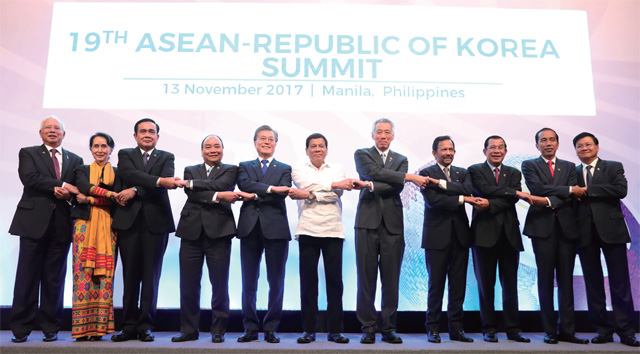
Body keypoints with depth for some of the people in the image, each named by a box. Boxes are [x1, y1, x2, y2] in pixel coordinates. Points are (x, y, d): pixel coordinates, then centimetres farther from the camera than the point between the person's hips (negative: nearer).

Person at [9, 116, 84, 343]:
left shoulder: (75, 160, 16)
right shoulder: (28, 153, 10)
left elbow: (78, 188, 9)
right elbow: (29, 178, -8)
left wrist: (67, 194, -12)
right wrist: (61, 185, -12)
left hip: (61, 225, 2)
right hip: (34, 222, -2)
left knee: (54, 277, 4)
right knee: (27, 276, 0)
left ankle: (51, 328, 11)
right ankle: (20, 329, 8)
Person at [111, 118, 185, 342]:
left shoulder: (166, 157, 12)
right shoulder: (125, 154, 12)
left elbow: (167, 181, -8)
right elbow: (131, 175, -9)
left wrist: (135, 191, -15)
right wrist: (159, 181, -23)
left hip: (156, 221, 0)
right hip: (129, 220, 1)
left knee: (151, 275, 2)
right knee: (130, 275, 4)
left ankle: (146, 326, 9)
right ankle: (129, 326, 12)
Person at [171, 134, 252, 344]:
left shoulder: (230, 170, 10)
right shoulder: (190, 170, 15)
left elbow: (220, 184, -12)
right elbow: (192, 194, -4)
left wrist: (192, 183, -8)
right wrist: (218, 196, -14)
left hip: (218, 232, -2)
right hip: (192, 232, 2)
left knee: (220, 285, 3)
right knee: (188, 285, 5)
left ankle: (218, 331, 15)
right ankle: (189, 330, 19)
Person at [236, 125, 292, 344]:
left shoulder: (284, 169, 12)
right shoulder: (244, 167, 15)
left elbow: (283, 193, -6)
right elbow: (244, 184, -8)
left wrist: (256, 196, -10)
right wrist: (270, 189, -17)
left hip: (275, 229, -1)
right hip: (250, 228, 1)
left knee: (276, 282, 2)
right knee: (249, 281, 5)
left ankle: (271, 329, 13)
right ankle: (251, 328, 15)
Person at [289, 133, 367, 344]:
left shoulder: (337, 169, 13)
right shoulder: (299, 169, 12)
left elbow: (337, 194, -4)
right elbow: (309, 184, -9)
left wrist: (308, 195, -11)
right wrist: (335, 184, -11)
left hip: (333, 231, 1)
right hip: (308, 230, 0)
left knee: (334, 280, 0)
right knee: (308, 280, 1)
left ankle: (335, 330, 8)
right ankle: (309, 330, 10)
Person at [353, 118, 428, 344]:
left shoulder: (401, 160, 16)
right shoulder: (362, 155, 9)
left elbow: (397, 187, -2)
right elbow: (375, 172, -11)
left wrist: (372, 186, -15)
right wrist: (410, 177, -12)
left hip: (392, 224, 2)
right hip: (368, 223, -2)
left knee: (391, 279, 4)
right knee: (366, 277, 0)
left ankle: (389, 328, 13)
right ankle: (368, 328, 9)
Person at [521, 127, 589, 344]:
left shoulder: (569, 167, 15)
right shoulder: (529, 165, 8)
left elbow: (571, 196, 0)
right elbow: (538, 188, -9)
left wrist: (549, 201, -16)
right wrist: (569, 190, -9)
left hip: (567, 226, 3)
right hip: (542, 226, -3)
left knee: (566, 279, 4)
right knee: (546, 279, 1)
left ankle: (567, 330, 9)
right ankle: (550, 330, 6)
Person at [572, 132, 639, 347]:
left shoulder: (613, 167, 6)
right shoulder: (573, 173, 13)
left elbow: (621, 190, -11)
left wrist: (588, 190, -11)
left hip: (611, 230, -2)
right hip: (585, 233, 2)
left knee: (620, 282, 0)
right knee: (593, 283, 5)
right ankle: (603, 330, 14)